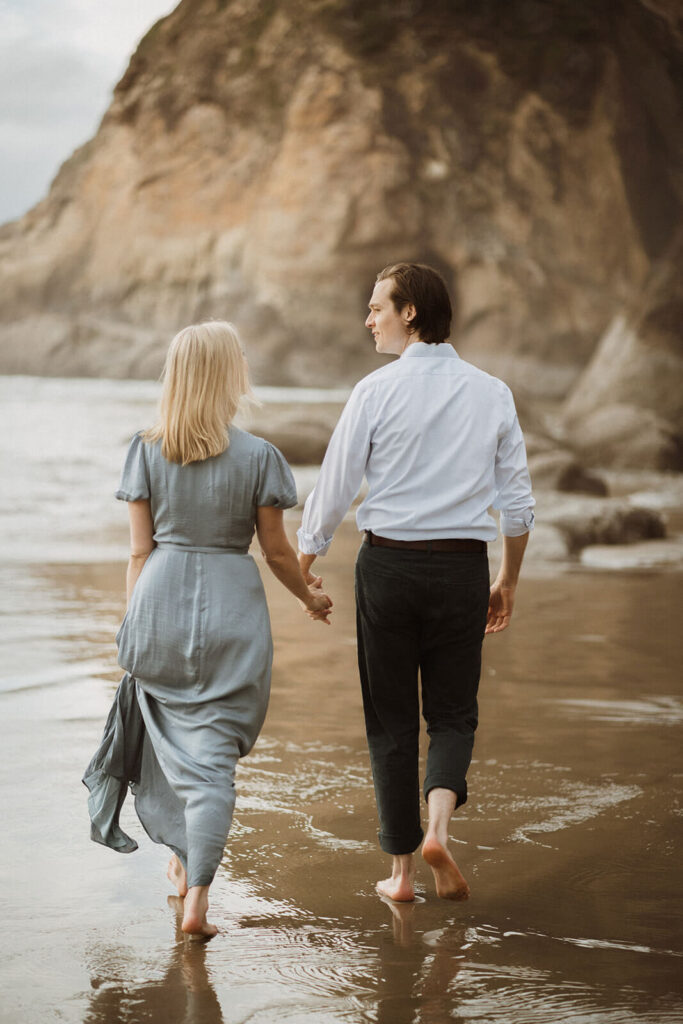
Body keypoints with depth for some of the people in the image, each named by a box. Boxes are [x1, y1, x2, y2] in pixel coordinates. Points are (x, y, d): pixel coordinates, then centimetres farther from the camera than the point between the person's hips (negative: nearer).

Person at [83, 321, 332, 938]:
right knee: (216, 753, 1)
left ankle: (183, 860, 38)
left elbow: (140, 549, 0)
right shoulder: (257, 457, -7)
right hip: (231, 608, -2)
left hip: (159, 601, 2)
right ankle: (197, 895, -9)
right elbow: (277, 550, 0)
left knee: (171, 736, 22)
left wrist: (135, 627, 9)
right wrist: (310, 597, 18)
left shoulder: (147, 451, -1)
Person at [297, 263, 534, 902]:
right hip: (463, 567, 2)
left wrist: (302, 566, 11)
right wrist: (508, 581, 17)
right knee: (453, 714, 13)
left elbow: (333, 490, -4)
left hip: (388, 563, -1)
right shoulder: (492, 394, 2)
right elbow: (517, 499, 5)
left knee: (390, 719, 8)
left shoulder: (376, 392, -7)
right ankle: (438, 825, -12)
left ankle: (401, 868, 12)